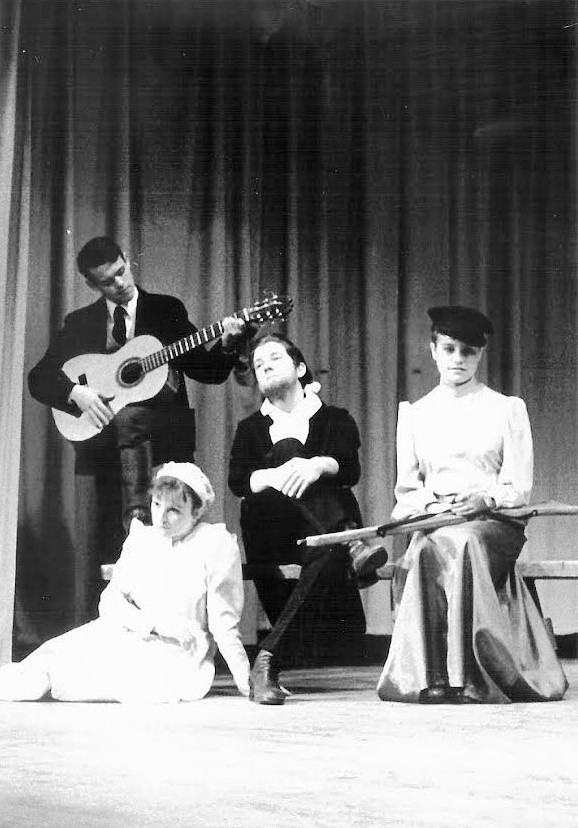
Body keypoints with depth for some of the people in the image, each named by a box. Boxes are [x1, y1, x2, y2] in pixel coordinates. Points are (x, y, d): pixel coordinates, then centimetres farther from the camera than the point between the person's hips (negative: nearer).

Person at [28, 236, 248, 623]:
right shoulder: (80, 323, 12)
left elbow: (209, 372, 6)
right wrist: (76, 392, -9)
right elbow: (38, 378, 8)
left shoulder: (166, 310, 9)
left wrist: (227, 345, -13)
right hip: (99, 447, 1)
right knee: (92, 553, -3)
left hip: (160, 438, 0)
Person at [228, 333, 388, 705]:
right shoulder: (251, 428, 23)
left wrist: (319, 465, -24)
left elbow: (351, 469, -2)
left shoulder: (335, 420, 19)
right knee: (287, 449, -27)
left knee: (327, 555, -38)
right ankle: (349, 552, -44)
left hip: (319, 531, -1)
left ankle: (270, 658, -46)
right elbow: (238, 481, 2)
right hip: (270, 533, 1)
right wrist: (274, 476, -19)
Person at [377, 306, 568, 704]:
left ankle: (459, 675, -41)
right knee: (425, 552, -37)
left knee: (459, 543, -39)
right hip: (432, 522, 2)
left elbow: (519, 490, 6)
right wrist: (429, 503, -8)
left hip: (494, 522, -2)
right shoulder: (414, 414, 20)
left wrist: (485, 498, -15)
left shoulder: (508, 409, 13)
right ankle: (432, 678, -41)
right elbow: (405, 491, 15)